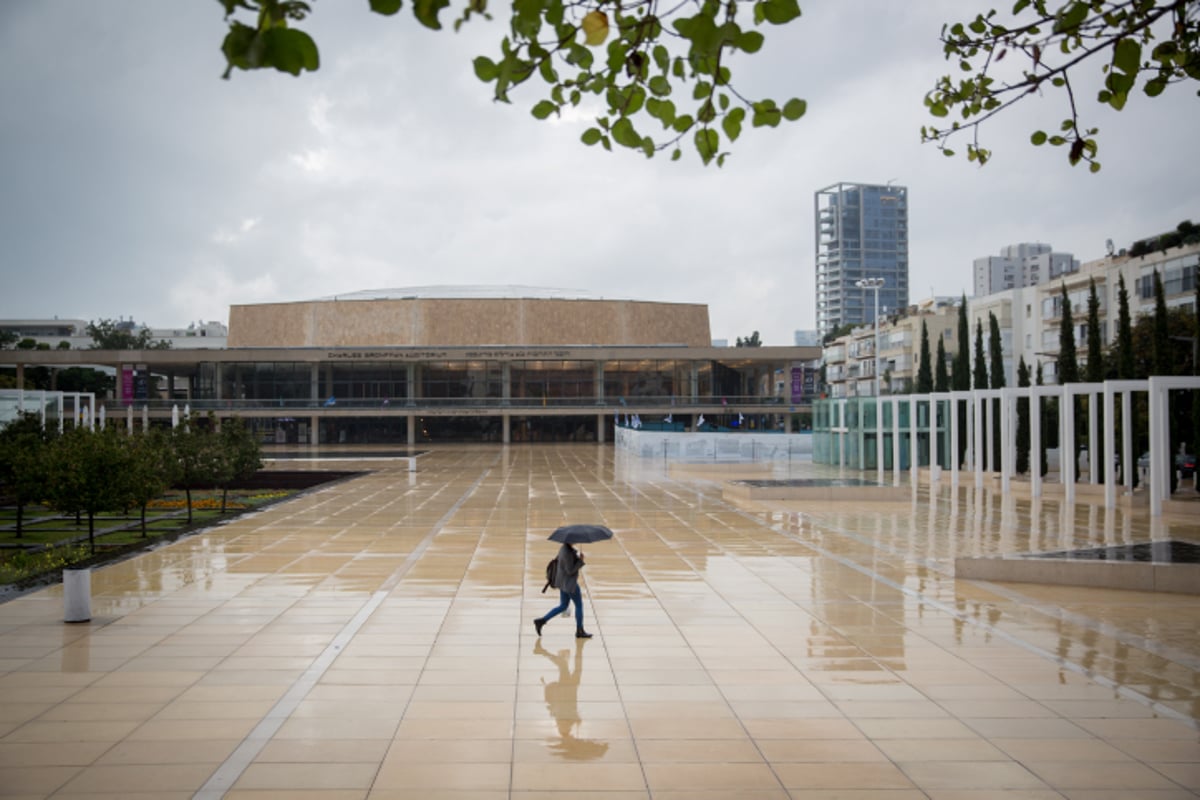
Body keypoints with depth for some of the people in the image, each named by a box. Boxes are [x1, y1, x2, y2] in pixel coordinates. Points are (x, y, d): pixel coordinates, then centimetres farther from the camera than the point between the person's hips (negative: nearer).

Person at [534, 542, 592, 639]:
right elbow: (570, 571, -23)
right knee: (579, 605, 7)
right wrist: (580, 561, -18)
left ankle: (541, 621, 12)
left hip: (563, 582, 9)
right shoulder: (567, 553, -25)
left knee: (563, 606, 17)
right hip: (569, 584, -9)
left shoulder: (564, 548, 5)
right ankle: (580, 631, 18)